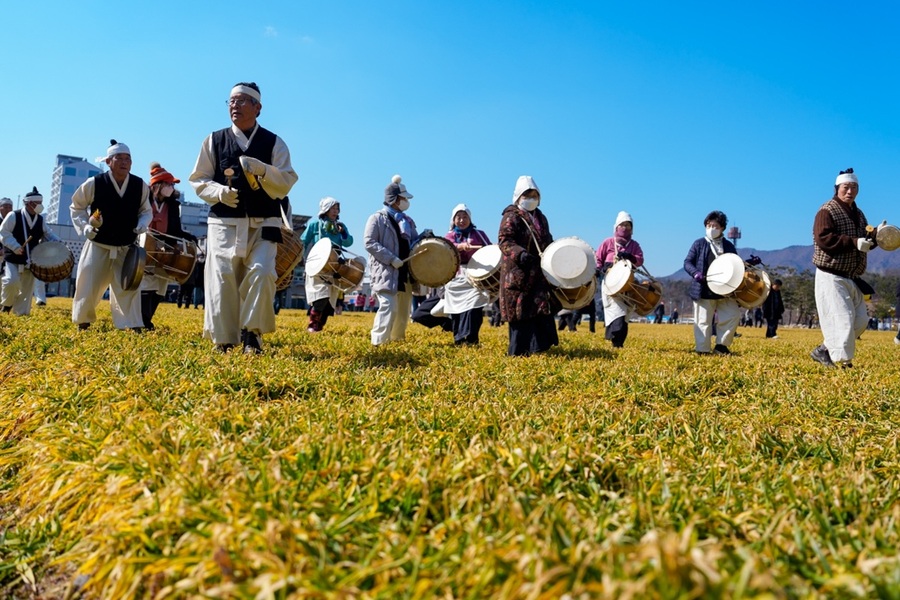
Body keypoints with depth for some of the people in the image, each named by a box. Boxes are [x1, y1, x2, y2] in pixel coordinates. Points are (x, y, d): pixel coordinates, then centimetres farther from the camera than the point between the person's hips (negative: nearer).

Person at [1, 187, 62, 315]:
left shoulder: (41, 220, 8)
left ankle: (20, 312, 16)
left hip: (31, 260, 5)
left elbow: (48, 234, 17)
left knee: (27, 288, 4)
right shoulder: (13, 216, -6)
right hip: (13, 258, -4)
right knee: (12, 282, -20)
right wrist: (15, 247, -21)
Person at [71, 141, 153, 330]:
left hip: (126, 248, 1)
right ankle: (82, 324, 28)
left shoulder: (141, 186, -7)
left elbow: (146, 211, 8)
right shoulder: (94, 184, -13)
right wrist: (84, 226, -11)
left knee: (129, 289, -1)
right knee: (88, 288, 6)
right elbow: (76, 207, 4)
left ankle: (134, 328, 4)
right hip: (98, 246, -1)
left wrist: (143, 223, -13)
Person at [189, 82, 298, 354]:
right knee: (222, 278, -6)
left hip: (263, 224, -1)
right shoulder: (215, 140, 9)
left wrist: (261, 169, -18)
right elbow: (199, 180, 11)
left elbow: (286, 183, -1)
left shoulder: (274, 143, 6)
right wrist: (219, 191, -10)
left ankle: (252, 334, -4)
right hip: (224, 222, 1)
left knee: (261, 273, -18)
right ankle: (224, 342, 5)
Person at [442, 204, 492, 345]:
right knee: (456, 310, 3)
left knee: (473, 308, -16)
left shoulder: (479, 234, 12)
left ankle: (470, 339, -14)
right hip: (456, 277, 2)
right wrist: (460, 246, -30)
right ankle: (458, 339, 15)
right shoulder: (449, 236, 11)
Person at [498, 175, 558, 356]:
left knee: (542, 308, 9)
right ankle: (519, 350, 1)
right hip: (519, 272, -8)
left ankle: (539, 345, 18)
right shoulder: (511, 216, -7)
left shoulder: (541, 218, 18)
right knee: (521, 311, -6)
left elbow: (547, 241, 25)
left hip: (539, 272, 8)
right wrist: (520, 253, -33)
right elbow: (504, 241, -17)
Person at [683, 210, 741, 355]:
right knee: (703, 321, 0)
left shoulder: (729, 246, 13)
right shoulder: (699, 244, 3)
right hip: (704, 290, -3)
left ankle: (721, 345, 11)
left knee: (733, 315, -1)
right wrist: (696, 274, -19)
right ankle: (702, 350, 7)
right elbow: (687, 262, 0)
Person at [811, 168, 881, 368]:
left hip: (852, 278, 9)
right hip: (832, 277, -9)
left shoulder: (858, 214, 17)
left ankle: (824, 350, 18)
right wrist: (854, 243, -27)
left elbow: (864, 242, 20)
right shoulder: (827, 211, -10)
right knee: (841, 320, -11)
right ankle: (841, 361, -1)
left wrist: (875, 234, -1)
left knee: (860, 320, 11)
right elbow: (823, 239, -23)